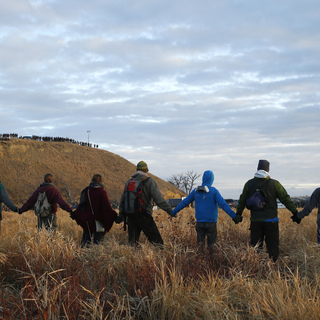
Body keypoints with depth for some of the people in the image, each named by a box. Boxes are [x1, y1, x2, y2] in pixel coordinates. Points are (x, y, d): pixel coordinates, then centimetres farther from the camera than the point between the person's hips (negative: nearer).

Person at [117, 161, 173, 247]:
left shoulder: (129, 181, 13)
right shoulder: (149, 181, -3)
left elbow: (123, 199, 17)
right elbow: (158, 199, -12)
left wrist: (121, 215, 24)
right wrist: (169, 210, -9)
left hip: (130, 215, 5)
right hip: (143, 216, -5)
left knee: (132, 241, 11)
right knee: (157, 240, -2)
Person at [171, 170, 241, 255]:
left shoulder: (196, 191, 4)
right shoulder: (214, 191, -8)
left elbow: (184, 202, 9)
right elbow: (223, 205, -17)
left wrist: (173, 212, 20)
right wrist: (234, 216, -20)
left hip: (199, 222, 3)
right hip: (211, 222, -3)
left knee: (200, 244, 7)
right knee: (211, 244, 8)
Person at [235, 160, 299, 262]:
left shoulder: (249, 184, 5)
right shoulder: (274, 183, -3)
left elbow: (242, 200, 12)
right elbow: (286, 199, -2)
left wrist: (238, 214, 24)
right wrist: (295, 212, 3)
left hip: (255, 220, 2)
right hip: (271, 220, -2)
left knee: (255, 247, 8)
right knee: (272, 246, 4)